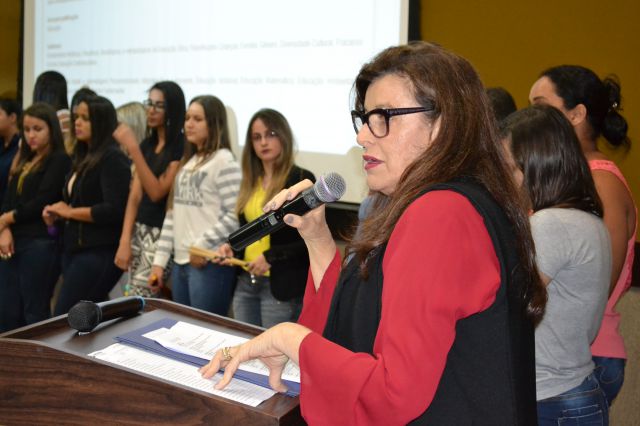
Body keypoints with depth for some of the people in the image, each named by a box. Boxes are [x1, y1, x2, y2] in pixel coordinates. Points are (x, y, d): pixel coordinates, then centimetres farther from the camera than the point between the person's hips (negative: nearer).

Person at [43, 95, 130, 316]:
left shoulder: (113, 158, -11)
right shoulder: (83, 157, 15)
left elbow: (114, 210, -20)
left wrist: (70, 212, -12)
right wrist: (57, 214, 6)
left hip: (99, 253, -9)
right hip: (73, 249, 9)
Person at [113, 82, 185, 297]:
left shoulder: (180, 146, -9)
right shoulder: (147, 144, 13)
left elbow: (157, 192, -16)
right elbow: (135, 196, 9)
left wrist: (133, 149, -20)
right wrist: (124, 240, 0)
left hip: (161, 233, -7)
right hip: (139, 230, 7)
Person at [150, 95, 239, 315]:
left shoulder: (224, 161, -8)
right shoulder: (186, 162, 16)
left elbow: (235, 216, -16)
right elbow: (173, 213, 16)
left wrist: (202, 246, -15)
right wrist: (160, 260, 12)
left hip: (210, 263, -8)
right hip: (180, 262, 8)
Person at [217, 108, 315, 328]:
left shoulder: (302, 180, -9)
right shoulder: (251, 181, 13)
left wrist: (271, 256, -17)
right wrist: (232, 246, 2)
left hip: (281, 286, -7)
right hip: (245, 282, 7)